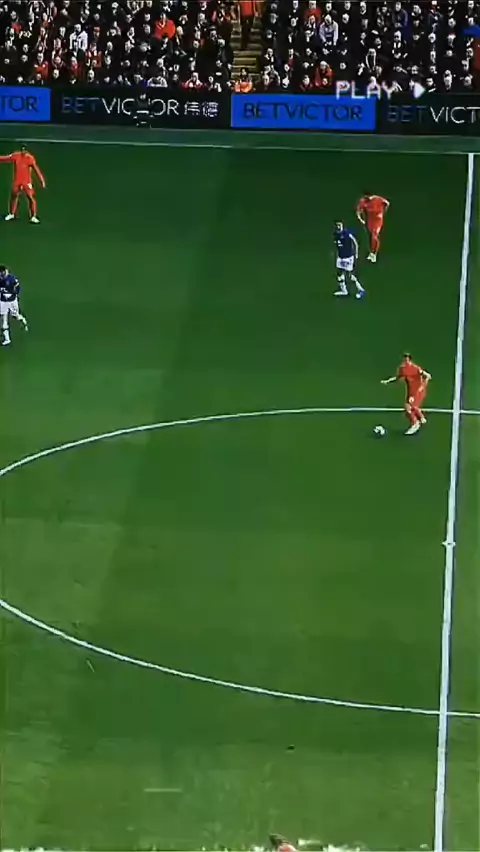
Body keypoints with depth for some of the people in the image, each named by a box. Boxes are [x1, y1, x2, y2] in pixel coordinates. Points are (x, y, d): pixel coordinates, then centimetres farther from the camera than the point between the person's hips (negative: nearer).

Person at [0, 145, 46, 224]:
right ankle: (12, 214, 39)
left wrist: (42, 181, -27)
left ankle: (33, 217, -4)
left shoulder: (30, 158, -16)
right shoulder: (15, 156, -4)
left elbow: (36, 170, -21)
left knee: (31, 198, -12)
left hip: (27, 182, -4)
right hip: (17, 182, 4)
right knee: (14, 197, 18)